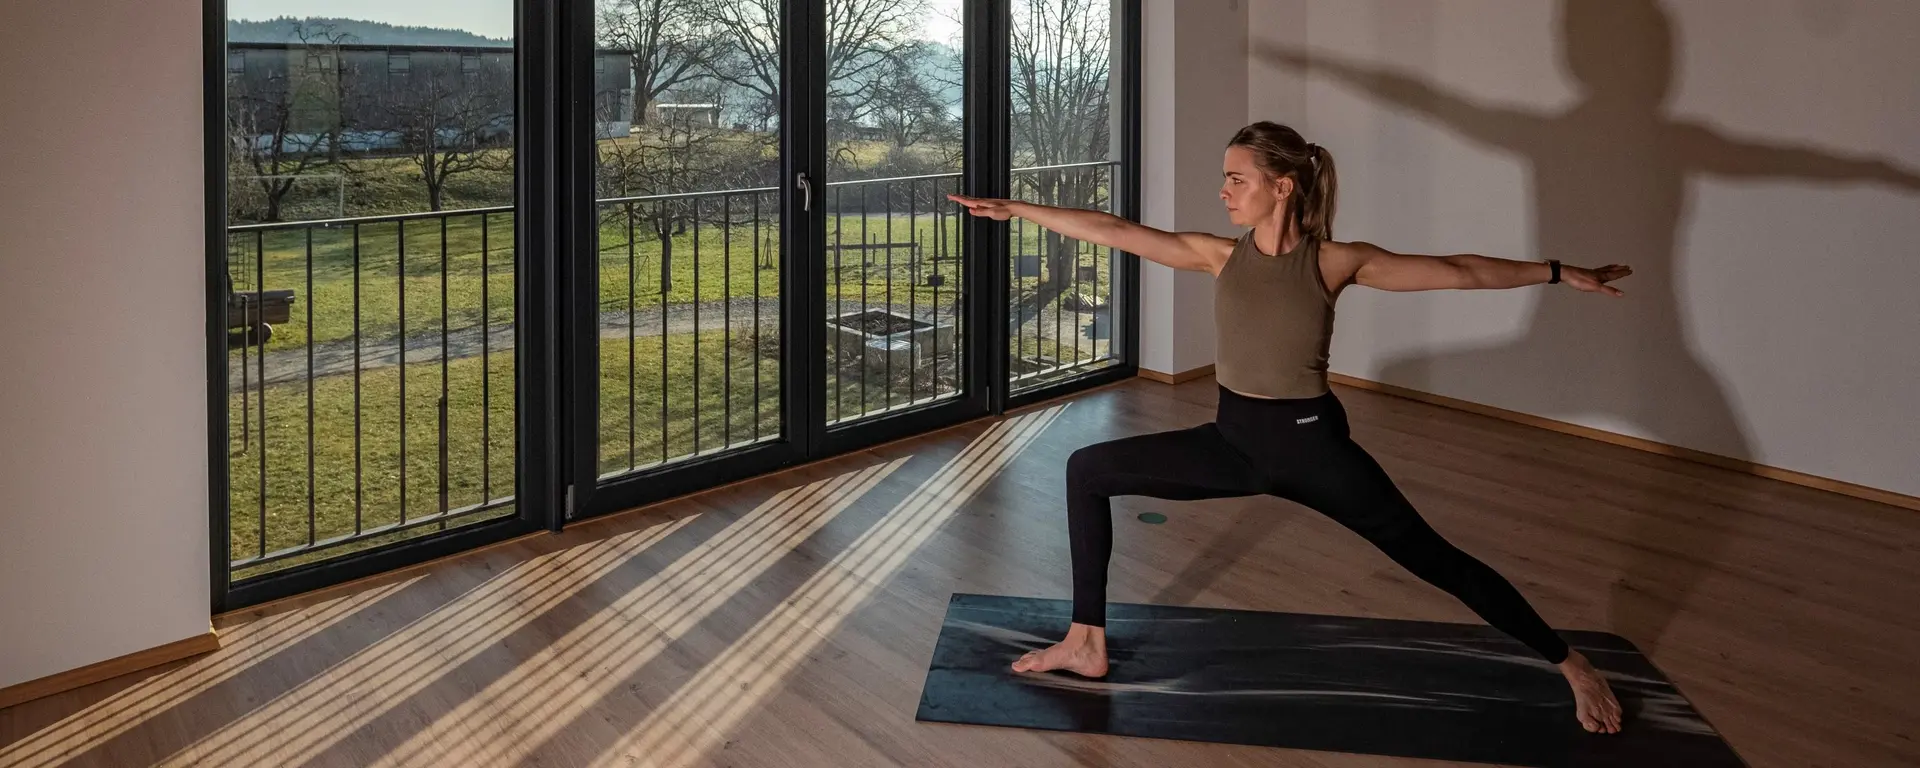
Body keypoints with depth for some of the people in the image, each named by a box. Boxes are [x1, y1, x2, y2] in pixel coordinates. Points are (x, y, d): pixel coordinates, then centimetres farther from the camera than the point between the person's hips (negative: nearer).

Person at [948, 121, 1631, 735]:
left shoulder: (1334, 262, -11)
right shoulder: (1220, 255, -2)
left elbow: (1456, 271, -7)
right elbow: (1115, 232, -1)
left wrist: (1558, 272, -9)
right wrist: (1015, 209, 0)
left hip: (1312, 444, -4)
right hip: (1233, 439, 4)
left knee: (1435, 560, 1)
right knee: (1087, 469, 1)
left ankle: (1571, 667, 21)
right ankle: (1087, 644, 10)